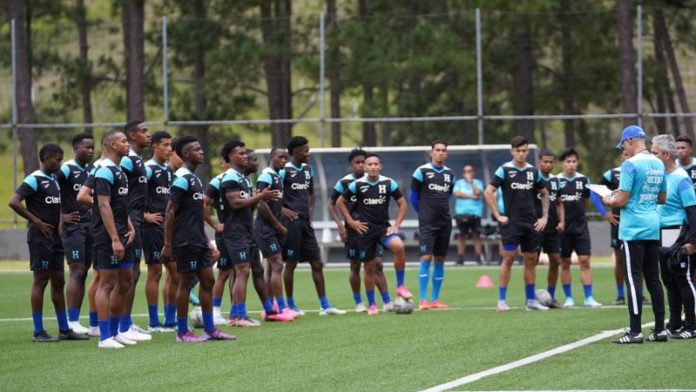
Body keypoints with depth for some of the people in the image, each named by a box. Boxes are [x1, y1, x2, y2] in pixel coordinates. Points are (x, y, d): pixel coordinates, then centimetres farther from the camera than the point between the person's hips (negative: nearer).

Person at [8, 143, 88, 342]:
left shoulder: (54, 179, 13)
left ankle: (64, 329, 16)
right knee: (41, 280, -5)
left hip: (55, 237, 8)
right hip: (40, 236, -8)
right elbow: (13, 202, -21)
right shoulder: (34, 180, -12)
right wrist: (36, 221, -17)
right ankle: (38, 332, 0)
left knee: (58, 281, 11)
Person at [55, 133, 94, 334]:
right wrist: (62, 216, -13)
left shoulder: (91, 171, 13)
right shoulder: (66, 170, -10)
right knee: (77, 271, -10)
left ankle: (75, 319, 9)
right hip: (74, 226, -7)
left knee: (83, 272, 6)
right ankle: (72, 322, -8)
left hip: (90, 226, 7)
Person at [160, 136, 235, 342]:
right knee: (185, 282, -3)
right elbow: (170, 212, -16)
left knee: (208, 281, 9)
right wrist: (167, 245, -17)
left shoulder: (194, 179, 15)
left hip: (198, 241, 9)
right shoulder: (182, 179, -13)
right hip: (185, 242, -9)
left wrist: (207, 242, 21)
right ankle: (182, 332, 4)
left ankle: (210, 329, 14)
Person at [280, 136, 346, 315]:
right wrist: (283, 209, -17)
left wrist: (310, 212, 12)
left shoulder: (308, 169, 12)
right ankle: (290, 305, 9)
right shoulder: (284, 171, -9)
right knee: (291, 263, 0)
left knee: (317, 263, 5)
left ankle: (325, 305, 7)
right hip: (292, 221, -7)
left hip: (305, 222, 7)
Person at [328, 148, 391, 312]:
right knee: (355, 266, 4)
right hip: (352, 230, -2)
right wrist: (340, 225, -9)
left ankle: (387, 302, -6)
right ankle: (358, 303, 17)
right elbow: (331, 204, 0)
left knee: (377, 264, -5)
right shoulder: (344, 182, -6)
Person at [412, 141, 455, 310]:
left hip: (445, 222, 5)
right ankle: (423, 300, -13)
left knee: (440, 260, 6)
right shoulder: (422, 171, -5)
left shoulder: (450, 174, 9)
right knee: (426, 258, -12)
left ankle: (435, 300, 11)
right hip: (427, 224, -5)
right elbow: (414, 196, 3)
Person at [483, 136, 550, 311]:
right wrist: (498, 216, -10)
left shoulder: (533, 171, 9)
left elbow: (544, 194, 20)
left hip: (531, 223, 5)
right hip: (511, 223, -5)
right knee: (508, 258, -8)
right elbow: (488, 192, -7)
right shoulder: (504, 170, -4)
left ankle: (531, 300, 14)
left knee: (531, 260, 7)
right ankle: (502, 300, -5)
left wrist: (544, 217, 10)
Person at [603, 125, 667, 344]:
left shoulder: (631, 165, -13)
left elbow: (622, 201, -15)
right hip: (653, 228, 7)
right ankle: (660, 329, 13)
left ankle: (635, 332, -7)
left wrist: (608, 202, 4)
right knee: (653, 278, 12)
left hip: (633, 230, -7)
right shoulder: (658, 164, 10)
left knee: (634, 279, -6)